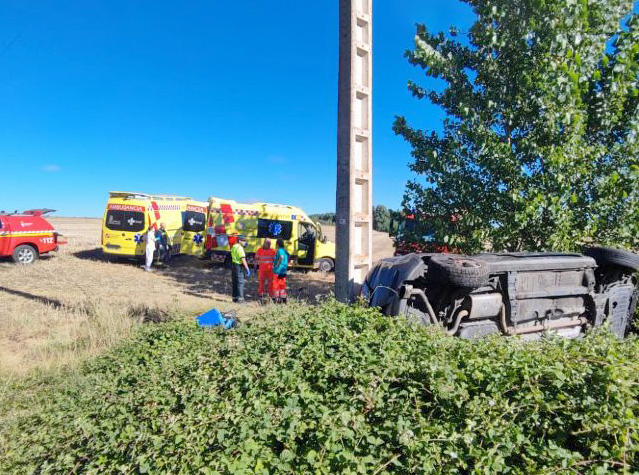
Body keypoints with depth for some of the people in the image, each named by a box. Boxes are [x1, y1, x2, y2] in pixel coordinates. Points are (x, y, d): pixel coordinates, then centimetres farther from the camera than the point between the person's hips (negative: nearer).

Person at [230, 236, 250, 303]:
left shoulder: (233, 247, 12)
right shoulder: (240, 248, -17)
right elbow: (243, 259, -22)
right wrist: (247, 269, -21)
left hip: (233, 265, 9)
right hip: (239, 266, -9)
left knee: (235, 282, 13)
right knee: (240, 282, -5)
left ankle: (235, 297, 19)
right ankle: (240, 298, -4)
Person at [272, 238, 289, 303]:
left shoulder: (280, 250, -14)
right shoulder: (285, 250, 12)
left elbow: (281, 257, -34)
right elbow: (287, 259, 23)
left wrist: (277, 265, -25)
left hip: (278, 270, -8)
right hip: (284, 270, 8)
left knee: (276, 284, -1)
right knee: (282, 285, 13)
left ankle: (277, 299, -1)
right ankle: (283, 298, 16)